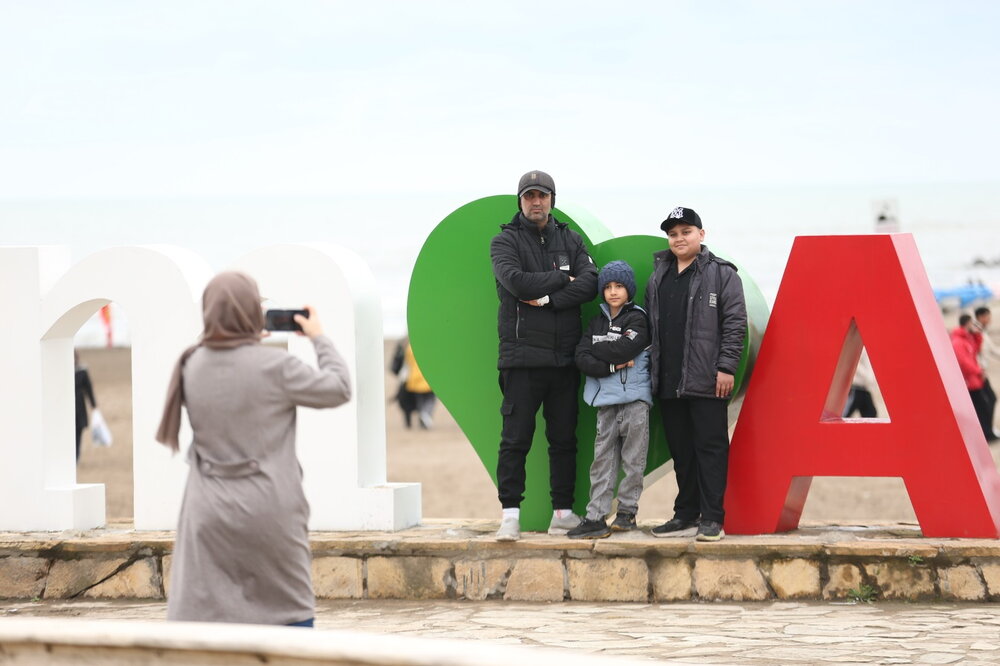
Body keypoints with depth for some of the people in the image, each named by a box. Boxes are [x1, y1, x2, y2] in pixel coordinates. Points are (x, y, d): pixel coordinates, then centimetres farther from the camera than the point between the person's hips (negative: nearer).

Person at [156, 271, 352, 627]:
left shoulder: (192, 366, 0)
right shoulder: (275, 366, -14)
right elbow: (340, 389, -3)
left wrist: (251, 341, 21)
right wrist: (319, 338, 9)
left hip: (210, 514, 3)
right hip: (269, 512, -3)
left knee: (194, 615, 1)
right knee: (293, 609, 15)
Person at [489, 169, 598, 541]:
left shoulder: (570, 240, 13)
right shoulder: (505, 241, 2)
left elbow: (590, 284, -3)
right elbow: (516, 281, -16)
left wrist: (547, 298, -13)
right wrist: (562, 279, -7)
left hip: (564, 357, 4)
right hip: (522, 355, -4)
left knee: (564, 438, 7)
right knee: (515, 438, -6)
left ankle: (563, 513, 12)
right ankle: (510, 514, -4)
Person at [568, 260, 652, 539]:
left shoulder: (638, 319, 1)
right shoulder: (598, 323, 15)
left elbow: (622, 349, -15)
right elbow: (582, 359, 3)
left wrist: (595, 351, -2)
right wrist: (612, 366, -11)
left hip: (634, 399, -4)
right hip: (606, 401, 4)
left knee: (633, 458, -2)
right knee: (603, 458, 1)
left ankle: (627, 511, 7)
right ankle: (596, 517, -3)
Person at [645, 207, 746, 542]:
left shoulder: (721, 274, -1)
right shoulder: (657, 278, 17)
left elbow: (735, 322, -7)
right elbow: (650, 327, 19)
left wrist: (726, 367, -13)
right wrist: (652, 370, 11)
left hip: (706, 382, -6)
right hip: (669, 382, 6)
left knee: (710, 448, -4)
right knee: (681, 450, 10)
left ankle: (712, 518, -2)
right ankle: (686, 515, 16)